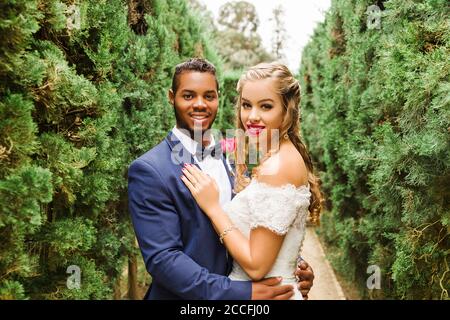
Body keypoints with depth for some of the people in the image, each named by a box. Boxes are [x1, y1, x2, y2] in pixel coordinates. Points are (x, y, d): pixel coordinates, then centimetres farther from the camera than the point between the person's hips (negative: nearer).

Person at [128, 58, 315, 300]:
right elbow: (162, 258, -24)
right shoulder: (149, 171, -18)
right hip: (181, 296, -5)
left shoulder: (230, 158, 0)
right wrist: (243, 293, -28)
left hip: (238, 285, 6)